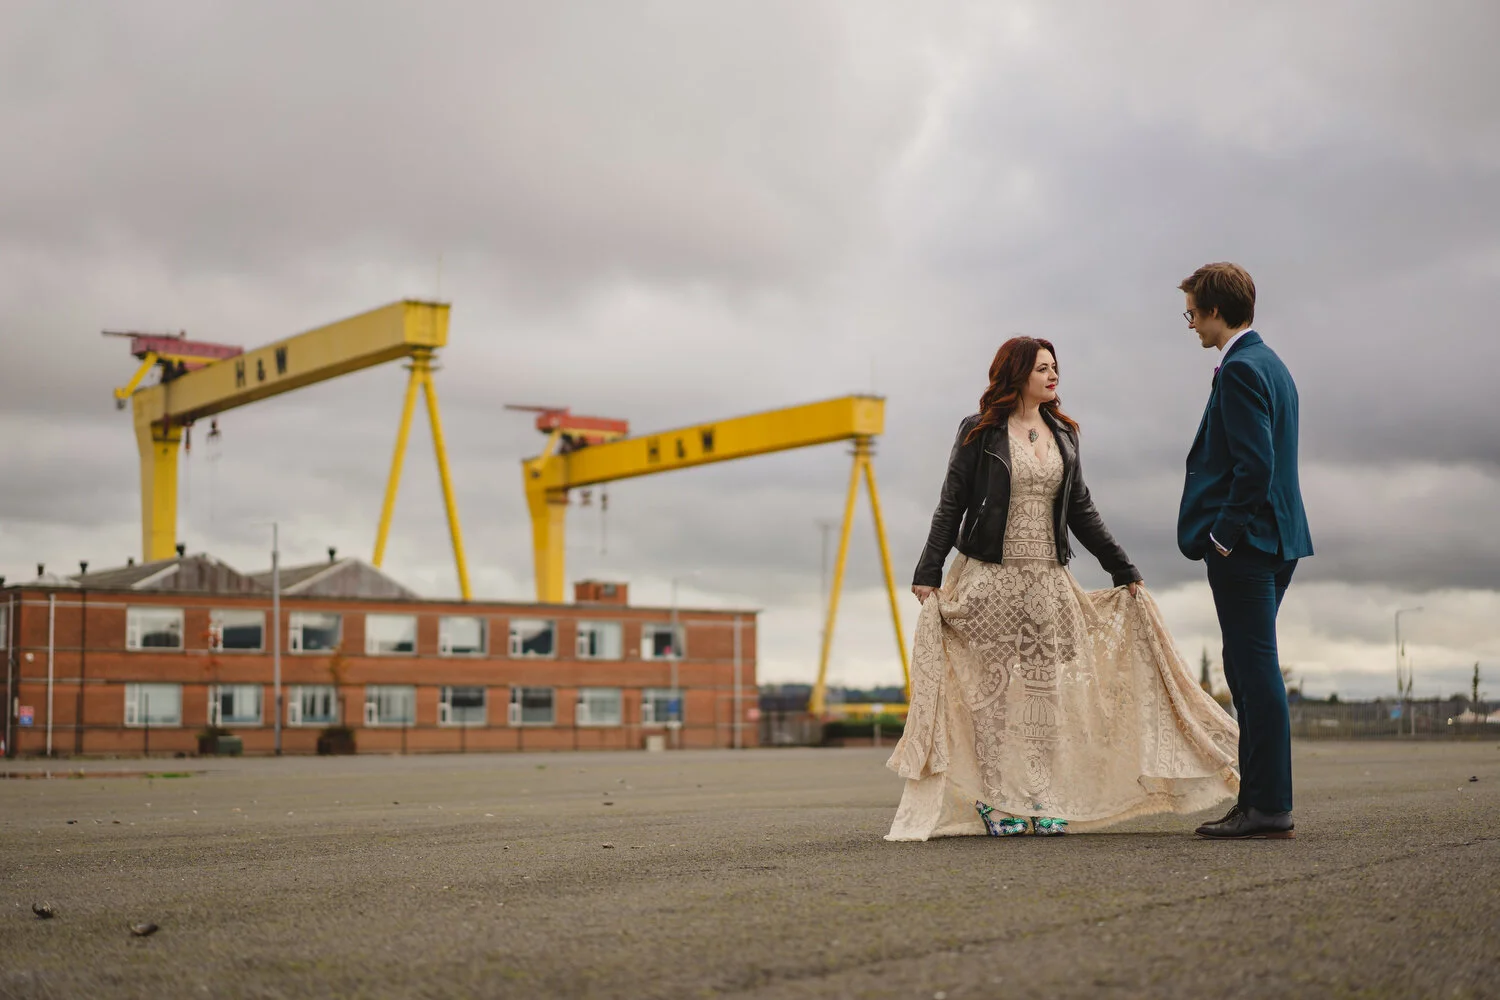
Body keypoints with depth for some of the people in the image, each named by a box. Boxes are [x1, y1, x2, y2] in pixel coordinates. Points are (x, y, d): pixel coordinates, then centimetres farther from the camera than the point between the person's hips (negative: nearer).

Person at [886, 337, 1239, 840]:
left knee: (1046, 687, 2)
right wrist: (928, 573, -10)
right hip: (989, 578, -4)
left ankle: (1044, 803, 7)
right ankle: (994, 802, 2)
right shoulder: (980, 433, 0)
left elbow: (1080, 511, 16)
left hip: (1047, 581, 4)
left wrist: (1123, 571, 14)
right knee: (993, 687, -3)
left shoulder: (1063, 435, 13)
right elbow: (951, 506, -2)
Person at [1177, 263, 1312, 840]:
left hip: (1243, 544, -10)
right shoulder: (1272, 365, 18)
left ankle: (1270, 808, -4)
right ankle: (1259, 801, 18)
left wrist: (1222, 536, -17)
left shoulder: (1239, 369, -14)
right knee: (1248, 668, 14)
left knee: (1255, 669, -7)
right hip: (1277, 542, 10)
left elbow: (1254, 464, -22)